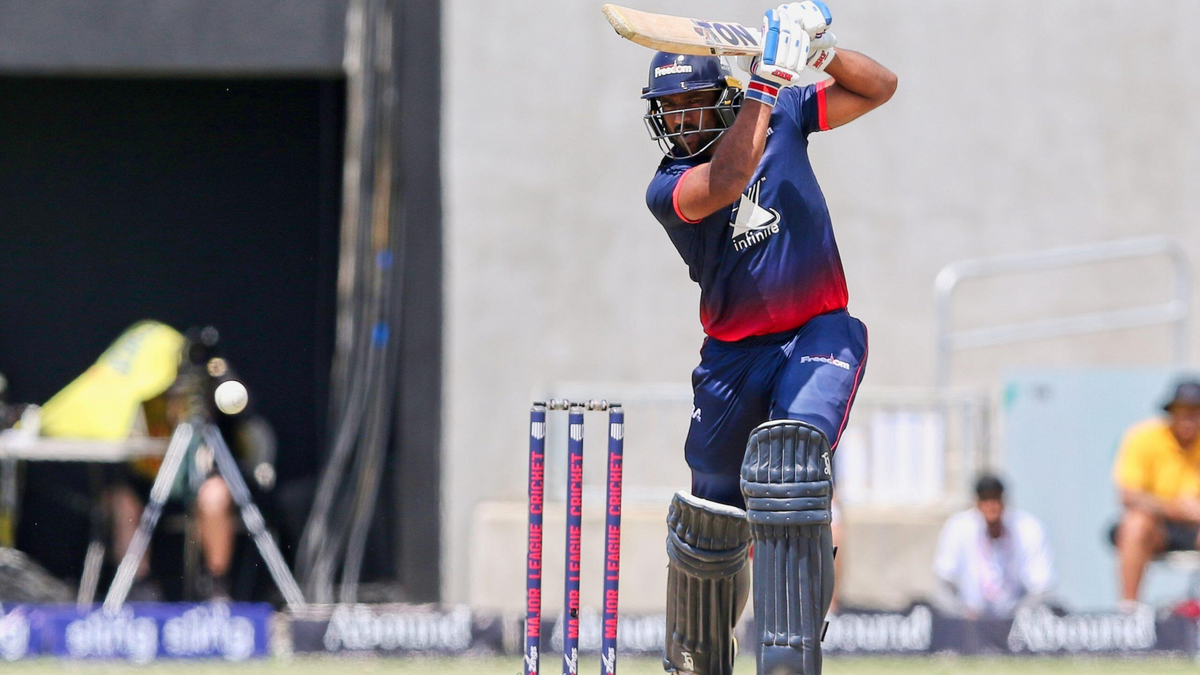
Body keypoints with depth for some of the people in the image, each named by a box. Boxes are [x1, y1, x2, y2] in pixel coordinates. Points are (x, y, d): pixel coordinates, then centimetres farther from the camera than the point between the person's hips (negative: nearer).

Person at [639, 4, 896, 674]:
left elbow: (879, 88, 4)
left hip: (820, 334, -1)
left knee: (784, 459, -29)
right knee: (711, 517, 8)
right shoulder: (668, 188, -6)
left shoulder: (783, 115, 3)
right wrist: (769, 76, -30)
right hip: (735, 356, 1)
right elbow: (727, 179, -27)